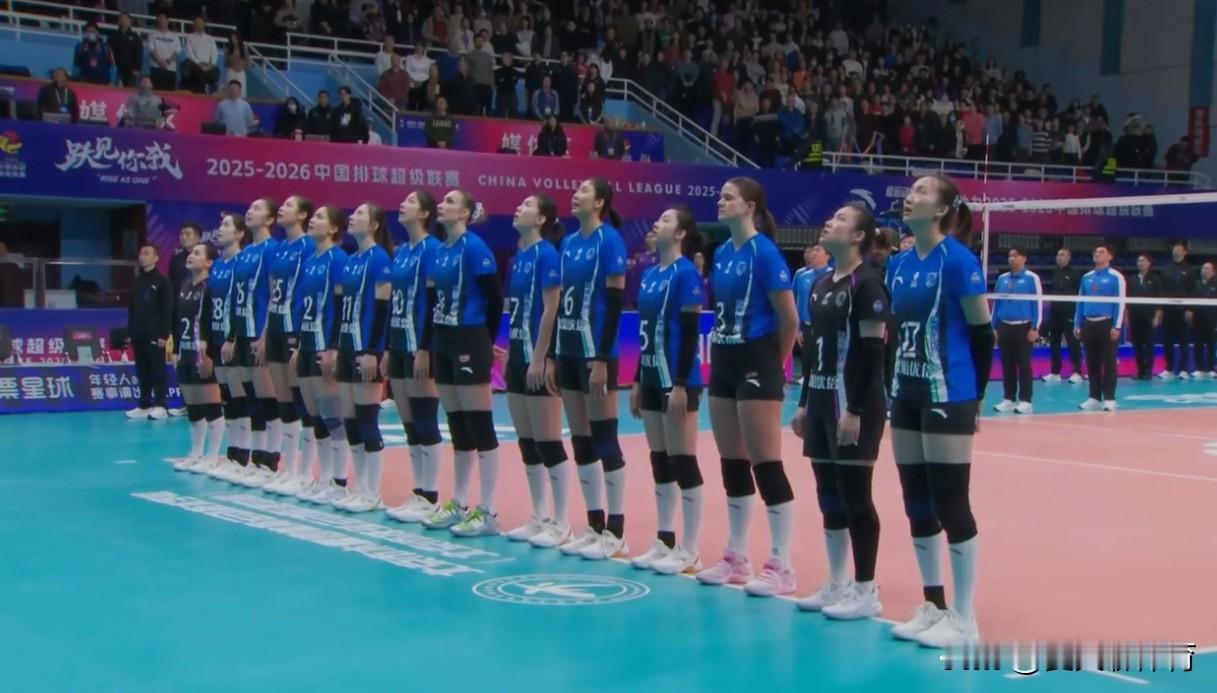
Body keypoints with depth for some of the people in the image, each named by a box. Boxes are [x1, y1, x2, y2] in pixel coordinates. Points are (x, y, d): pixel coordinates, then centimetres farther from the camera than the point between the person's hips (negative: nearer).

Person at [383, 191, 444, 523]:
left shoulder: (431, 248, -10)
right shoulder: (400, 251, 15)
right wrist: (388, 349, 15)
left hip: (419, 344, -8)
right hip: (399, 344, 9)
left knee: (425, 423, -4)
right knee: (410, 424, 10)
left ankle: (430, 499, 1)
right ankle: (418, 494, 16)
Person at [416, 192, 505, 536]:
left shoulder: (474, 247, -11)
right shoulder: (439, 251, 12)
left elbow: (495, 298, -12)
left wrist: (484, 341, -3)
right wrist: (425, 348, 15)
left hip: (470, 343, -8)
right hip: (444, 343, 8)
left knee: (480, 426, -5)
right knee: (457, 427, 13)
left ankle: (488, 513, -1)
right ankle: (459, 505, 21)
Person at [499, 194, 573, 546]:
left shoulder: (546, 254, -11)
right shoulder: (519, 257, 14)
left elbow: (551, 311, -16)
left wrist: (539, 359, -19)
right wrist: (509, 355, 15)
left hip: (538, 359, -9)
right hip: (519, 356, 9)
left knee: (548, 442, -4)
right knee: (527, 443, 11)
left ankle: (560, 523, 2)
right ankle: (539, 517, 19)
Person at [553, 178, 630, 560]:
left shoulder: (609, 240, -10)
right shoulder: (569, 242, 13)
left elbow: (614, 302, -15)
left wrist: (601, 358, -19)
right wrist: (552, 354, 13)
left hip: (595, 351, -8)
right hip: (568, 350, 8)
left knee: (604, 439, -3)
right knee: (581, 441, 10)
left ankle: (615, 533, 3)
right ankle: (594, 527, 18)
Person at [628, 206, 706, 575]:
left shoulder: (686, 273, -11)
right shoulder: (649, 274, 13)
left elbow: (690, 333, -15)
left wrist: (680, 384, -20)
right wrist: (637, 381, 17)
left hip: (677, 380, -9)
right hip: (652, 378, 9)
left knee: (682, 461, -4)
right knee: (659, 461, 12)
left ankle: (689, 550, 2)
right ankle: (665, 541, 20)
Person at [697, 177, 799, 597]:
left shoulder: (764, 252, -13)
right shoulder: (721, 253, 11)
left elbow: (789, 318, -12)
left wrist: (774, 363, -1)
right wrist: (719, 354, 11)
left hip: (756, 366, -8)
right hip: (724, 364, 8)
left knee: (766, 466, -6)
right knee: (732, 466, 12)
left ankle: (780, 567, 0)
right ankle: (735, 558, 21)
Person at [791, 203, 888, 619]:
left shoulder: (867, 283, -11)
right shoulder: (821, 285, 14)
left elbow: (872, 351, -17)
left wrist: (855, 410, -21)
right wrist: (804, 403, 17)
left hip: (855, 405, -8)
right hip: (822, 400, 8)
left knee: (854, 496, -4)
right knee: (829, 496, 11)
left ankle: (866, 591, 4)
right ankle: (837, 584, 19)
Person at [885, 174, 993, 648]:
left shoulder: (957, 260, -12)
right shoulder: (899, 264, 9)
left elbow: (982, 332, -10)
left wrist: (974, 396, -5)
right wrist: (893, 388, 12)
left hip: (947, 397, -8)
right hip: (907, 395, 8)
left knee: (951, 504, -3)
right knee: (917, 504, 11)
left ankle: (964, 619, 7)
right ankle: (933, 607, 22)